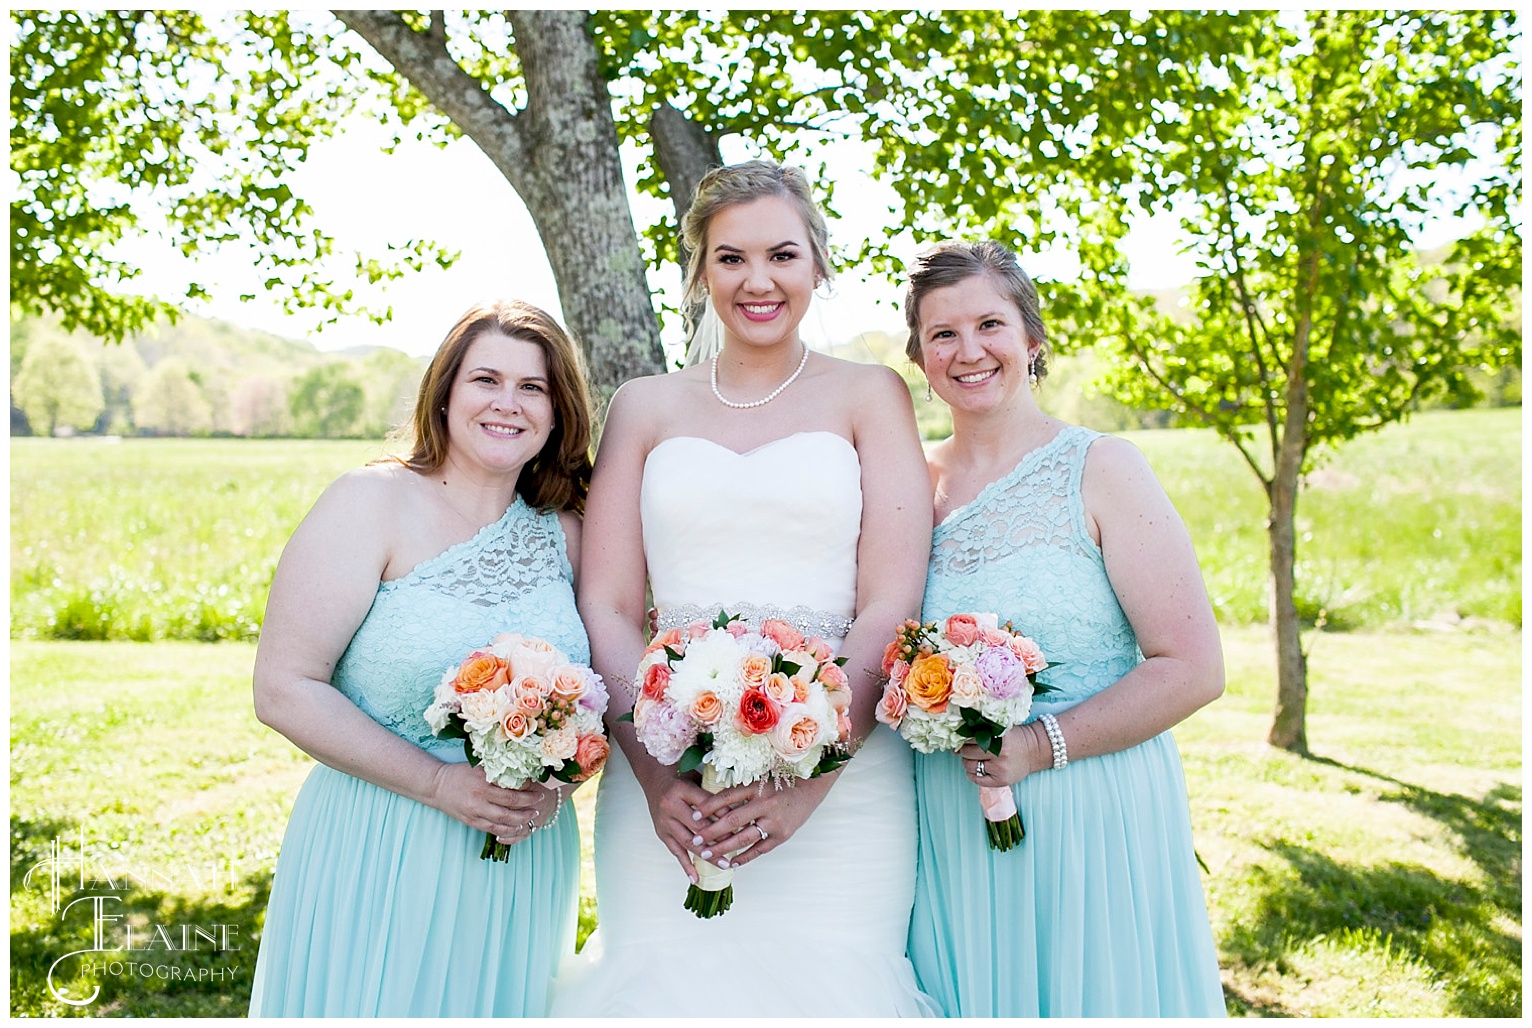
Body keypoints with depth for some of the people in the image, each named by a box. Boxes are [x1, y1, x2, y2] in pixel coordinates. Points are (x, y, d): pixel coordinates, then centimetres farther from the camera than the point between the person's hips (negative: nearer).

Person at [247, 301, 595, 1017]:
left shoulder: (565, 534, 4)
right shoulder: (373, 501, -9)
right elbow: (284, 690, -14)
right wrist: (442, 784, -18)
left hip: (525, 869, 4)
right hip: (378, 863, -4)